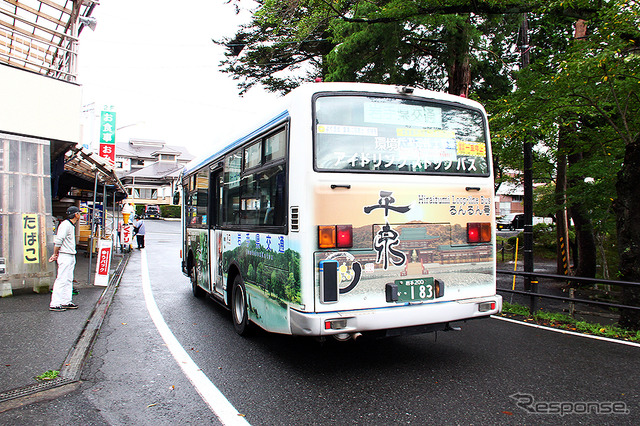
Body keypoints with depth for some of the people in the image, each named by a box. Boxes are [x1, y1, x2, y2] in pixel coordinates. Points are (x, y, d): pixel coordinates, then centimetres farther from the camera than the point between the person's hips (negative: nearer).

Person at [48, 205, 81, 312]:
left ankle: (66, 302, 18)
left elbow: (58, 241, 18)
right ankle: (54, 304, -4)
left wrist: (55, 254, 10)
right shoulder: (65, 225, -15)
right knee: (62, 280, -8)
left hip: (71, 256, 10)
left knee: (68, 280, 12)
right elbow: (58, 241, -21)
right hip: (65, 256, -10)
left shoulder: (71, 225, 16)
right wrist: (56, 254, -11)